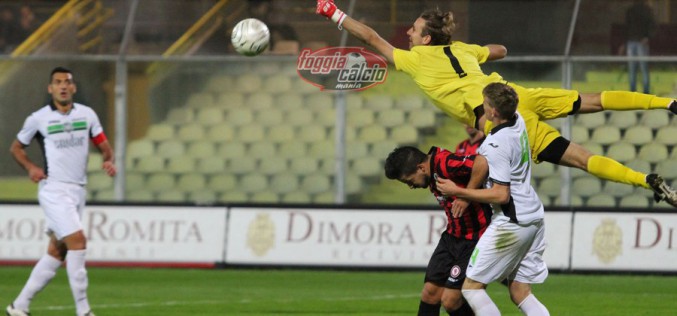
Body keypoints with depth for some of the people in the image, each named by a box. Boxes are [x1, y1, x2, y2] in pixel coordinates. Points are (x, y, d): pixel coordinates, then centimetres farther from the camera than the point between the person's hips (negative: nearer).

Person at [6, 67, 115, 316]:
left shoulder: (87, 114, 7)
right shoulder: (38, 118, -2)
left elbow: (103, 145, 13)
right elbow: (16, 147, 11)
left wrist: (108, 161, -9)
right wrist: (31, 167, -7)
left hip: (78, 190, 5)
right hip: (53, 190, -5)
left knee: (56, 252, 7)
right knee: (77, 240, -19)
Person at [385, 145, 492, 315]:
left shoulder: (444, 164, -23)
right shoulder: (433, 173, 7)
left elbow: (481, 163, -36)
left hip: (474, 239, -9)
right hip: (452, 236, 9)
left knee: (450, 300, -10)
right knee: (430, 292, 6)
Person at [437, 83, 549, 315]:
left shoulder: (496, 146, -20)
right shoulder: (518, 121, 4)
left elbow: (501, 195, -20)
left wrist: (457, 192, -14)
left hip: (510, 224, -9)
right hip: (534, 218, 9)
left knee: (472, 287, -1)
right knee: (520, 293, 10)